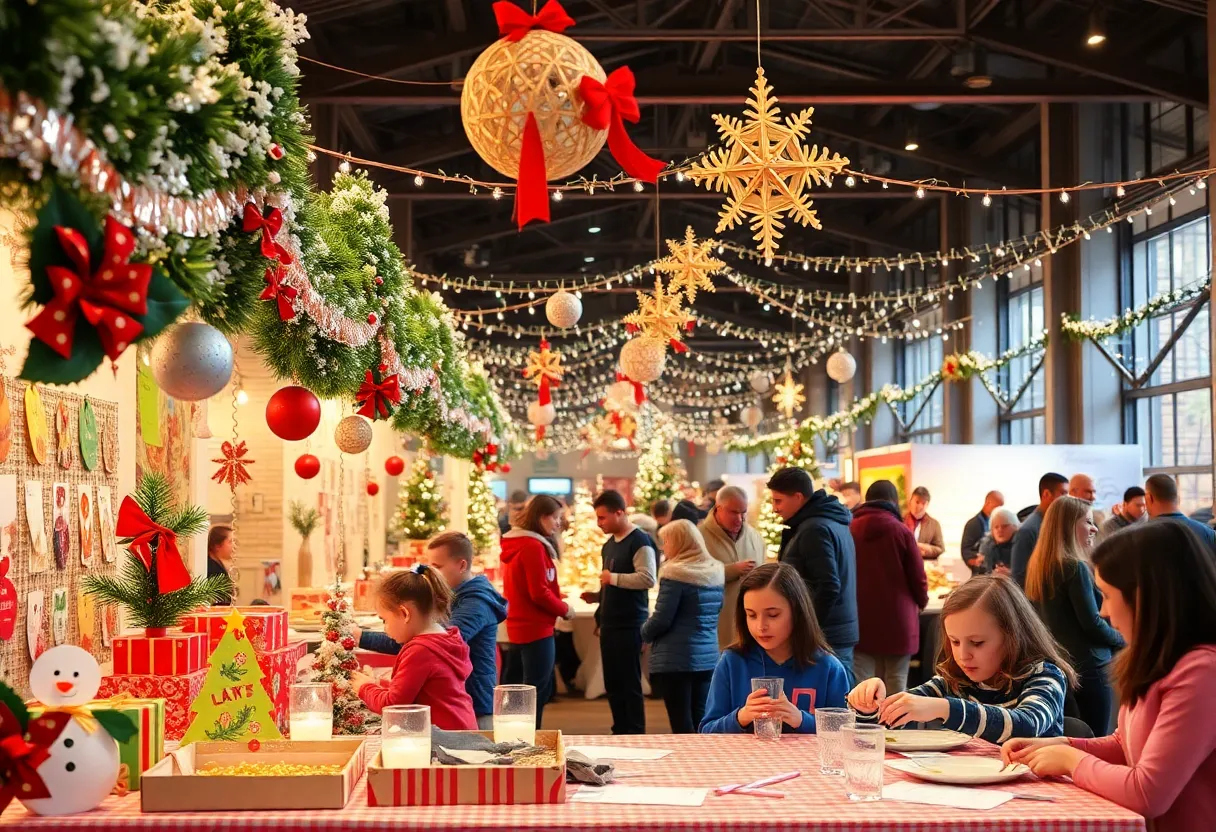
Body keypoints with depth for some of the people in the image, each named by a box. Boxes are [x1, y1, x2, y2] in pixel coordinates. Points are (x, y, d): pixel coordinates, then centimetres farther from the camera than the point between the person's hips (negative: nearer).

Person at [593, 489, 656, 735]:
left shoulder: (639, 541, -13)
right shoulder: (609, 543, 15)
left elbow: (647, 578, -25)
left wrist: (613, 578, -19)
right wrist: (597, 595, 11)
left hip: (629, 625, -9)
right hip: (610, 624, 9)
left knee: (630, 684, -4)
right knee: (612, 684, 12)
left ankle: (636, 735, 4)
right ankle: (620, 733, 20)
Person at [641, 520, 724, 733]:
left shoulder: (675, 574, -13)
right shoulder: (717, 572, 8)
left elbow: (661, 620, -13)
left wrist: (644, 633, 5)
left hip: (675, 661, -7)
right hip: (708, 659, 7)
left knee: (682, 725, -2)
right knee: (700, 722, 11)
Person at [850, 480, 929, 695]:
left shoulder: (851, 530, -1)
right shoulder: (900, 531, -8)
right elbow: (918, 578, -3)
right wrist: (921, 602, 18)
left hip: (862, 621, 2)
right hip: (897, 621, -2)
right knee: (896, 685, 4)